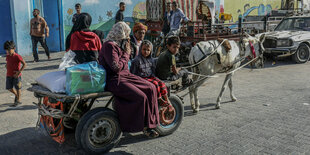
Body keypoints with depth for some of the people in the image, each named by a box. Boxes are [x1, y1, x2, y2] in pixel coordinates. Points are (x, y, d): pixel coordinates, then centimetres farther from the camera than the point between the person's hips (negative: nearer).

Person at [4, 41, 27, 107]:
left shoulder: (17, 56, -16)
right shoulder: (8, 56, 5)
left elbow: (24, 64, -18)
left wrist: (19, 71, -22)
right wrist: (7, 70, 6)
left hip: (16, 75, -6)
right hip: (9, 75, 6)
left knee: (17, 88, 6)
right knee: (9, 88, 11)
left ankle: (18, 100, 19)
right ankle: (16, 94, 37)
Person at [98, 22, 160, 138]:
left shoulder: (119, 44, 15)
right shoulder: (109, 46, -15)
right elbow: (116, 67, -21)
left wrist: (127, 51, 6)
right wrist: (126, 54, -10)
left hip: (125, 75, 10)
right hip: (114, 80, -10)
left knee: (150, 88, -5)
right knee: (140, 97, -23)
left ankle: (149, 123, -2)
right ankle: (143, 125, -2)